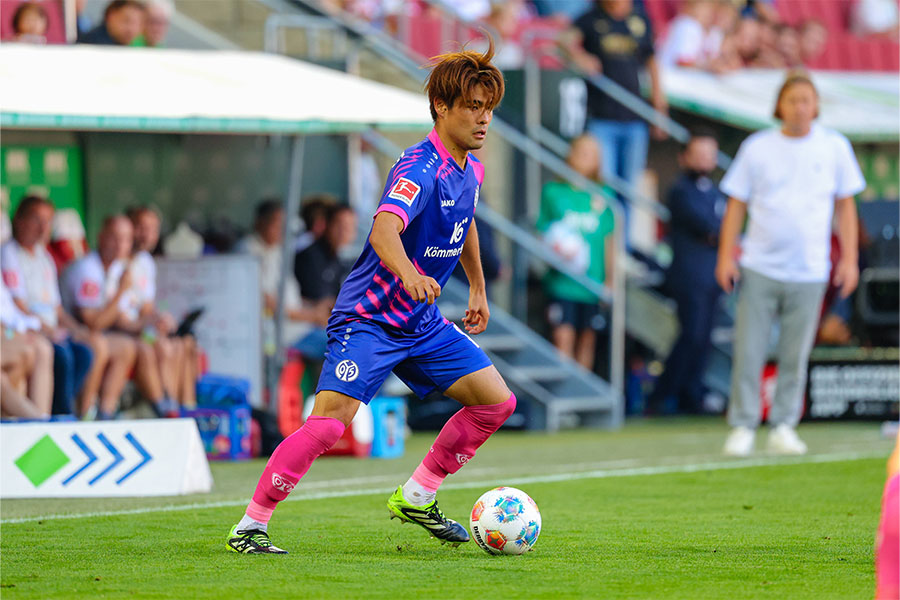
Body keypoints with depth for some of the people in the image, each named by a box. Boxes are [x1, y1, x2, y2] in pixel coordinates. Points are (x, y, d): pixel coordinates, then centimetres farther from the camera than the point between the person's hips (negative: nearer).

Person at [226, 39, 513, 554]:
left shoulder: (470, 170, 7)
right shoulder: (421, 168, -22)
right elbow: (384, 228, -40)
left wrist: (478, 288, 35)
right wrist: (408, 274, -59)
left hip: (423, 321, 8)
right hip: (369, 318, -8)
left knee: (497, 401, 2)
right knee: (330, 420, -22)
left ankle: (416, 498, 17)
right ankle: (251, 525, -12)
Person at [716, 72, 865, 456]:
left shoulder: (834, 147, 6)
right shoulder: (757, 148, 4)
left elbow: (845, 206, 12)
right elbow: (736, 205, 8)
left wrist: (849, 258, 6)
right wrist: (726, 256, 2)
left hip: (809, 271, 1)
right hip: (759, 267, -1)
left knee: (795, 356, 2)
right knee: (749, 352, -4)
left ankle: (783, 428, 12)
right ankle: (743, 427, 4)